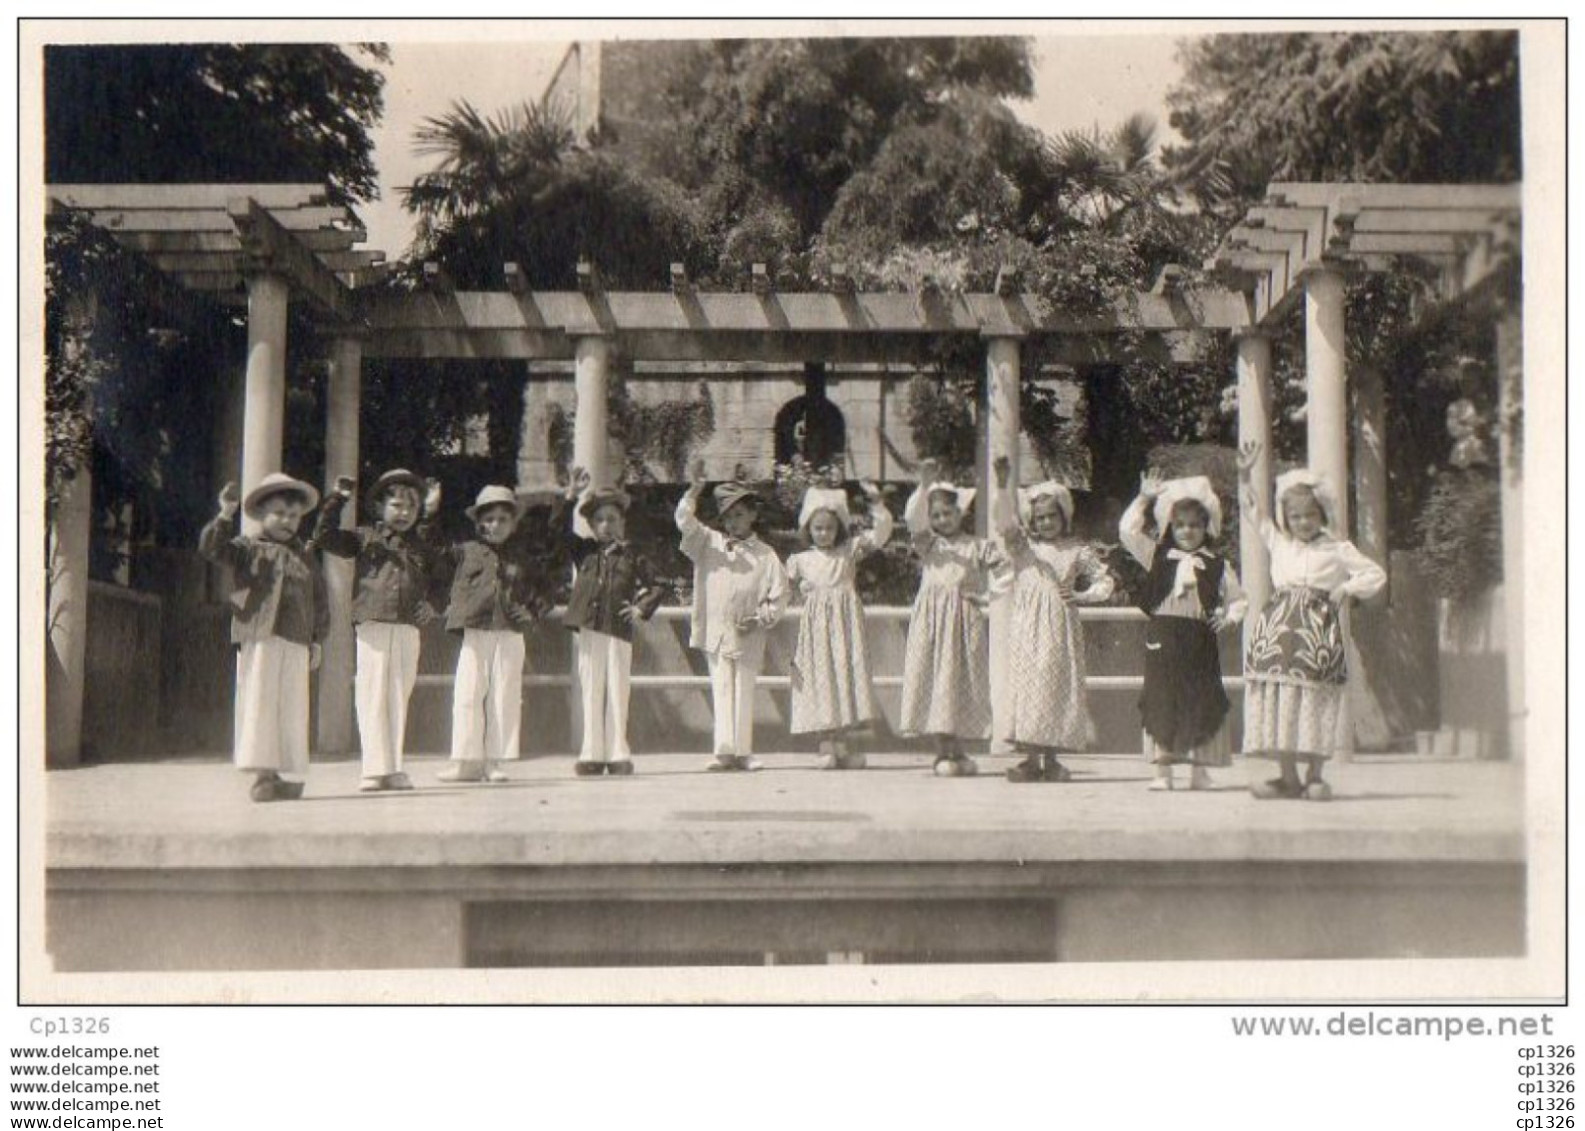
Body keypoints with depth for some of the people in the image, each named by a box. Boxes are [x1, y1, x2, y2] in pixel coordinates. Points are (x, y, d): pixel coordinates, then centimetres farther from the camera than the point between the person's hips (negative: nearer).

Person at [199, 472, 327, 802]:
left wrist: (316, 641, 14)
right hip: (259, 638, -3)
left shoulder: (304, 558, 17)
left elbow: (319, 601, 19)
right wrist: (225, 516, -20)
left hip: (296, 642, 3)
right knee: (258, 703, -5)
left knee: (292, 707, 3)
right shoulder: (248, 548, 7)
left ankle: (290, 776, 9)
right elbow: (212, 548, -8)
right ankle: (264, 771, -3)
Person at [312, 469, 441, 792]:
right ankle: (375, 769, 0)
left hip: (408, 630, 3)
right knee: (372, 697, -3)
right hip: (372, 626, -3)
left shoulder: (422, 547, 15)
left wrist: (432, 605, 4)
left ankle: (393, 768, 11)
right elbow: (325, 536, 3)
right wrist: (336, 500, -3)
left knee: (399, 697, 5)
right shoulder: (364, 538, 7)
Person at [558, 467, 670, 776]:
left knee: (618, 693, 1)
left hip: (619, 632, -1)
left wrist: (642, 609, -2)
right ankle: (592, 754, 9)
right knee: (591, 693, 4)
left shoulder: (631, 556, 7)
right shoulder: (584, 551, 10)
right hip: (589, 630, 1)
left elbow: (657, 586, 12)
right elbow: (559, 528, 2)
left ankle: (618, 755, 7)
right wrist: (571, 496, -5)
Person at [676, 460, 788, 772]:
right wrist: (694, 490, -16)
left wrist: (760, 619, -9)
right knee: (721, 692, 0)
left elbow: (779, 595, 2)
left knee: (744, 694, 3)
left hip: (747, 637, -1)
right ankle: (725, 751, -2)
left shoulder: (765, 555, 2)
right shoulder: (709, 543, 8)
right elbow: (685, 521, -4)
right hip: (715, 632, 1)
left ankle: (743, 752, 7)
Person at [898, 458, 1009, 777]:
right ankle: (944, 752, 3)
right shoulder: (928, 544, 8)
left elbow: (1004, 575, 6)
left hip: (965, 619, -1)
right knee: (933, 679, -3)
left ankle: (955, 751, 5)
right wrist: (925, 485, -20)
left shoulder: (980, 547, 7)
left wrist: (987, 599, -3)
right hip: (931, 619, 1)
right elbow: (914, 518, -9)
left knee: (962, 679, -2)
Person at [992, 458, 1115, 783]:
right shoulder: (1022, 546, 6)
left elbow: (1104, 582, 13)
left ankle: (1051, 758, 8)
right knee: (1027, 683, -3)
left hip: (1061, 627, 1)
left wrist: (1079, 596, -4)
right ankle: (1030, 758, 2)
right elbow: (1006, 524, -13)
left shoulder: (1078, 552, 9)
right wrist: (1002, 485, -25)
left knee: (1058, 685, 0)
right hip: (1027, 627, 0)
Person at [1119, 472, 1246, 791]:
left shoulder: (1217, 564, 8)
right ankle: (1162, 770, 7)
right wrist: (1144, 498, -4)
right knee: (1161, 700, 0)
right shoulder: (1157, 555, 6)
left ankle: (1199, 770, 13)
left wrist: (1230, 617, -5)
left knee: (1201, 701, 3)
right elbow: (1128, 531, -2)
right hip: (1163, 639, 0)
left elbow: (1237, 598, 14)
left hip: (1200, 640, 0)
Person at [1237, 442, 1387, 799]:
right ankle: (1288, 776, 7)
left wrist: (1347, 589, -4)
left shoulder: (1337, 550, 7)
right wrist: (1245, 475, 13)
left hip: (1318, 635, -3)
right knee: (1279, 701, -1)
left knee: (1316, 700, -4)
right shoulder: (1278, 543, 15)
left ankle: (1314, 775, 6)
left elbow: (1376, 574, 9)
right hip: (1278, 630, 3)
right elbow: (1255, 512, 22)